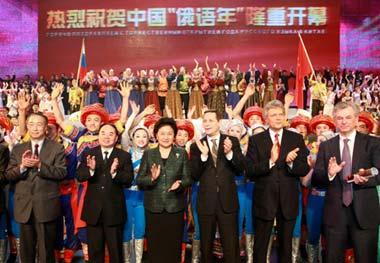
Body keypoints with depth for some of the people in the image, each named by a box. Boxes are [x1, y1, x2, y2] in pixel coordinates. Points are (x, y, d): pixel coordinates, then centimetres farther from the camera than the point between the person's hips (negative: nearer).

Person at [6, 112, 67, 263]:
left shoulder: (57, 148, -2)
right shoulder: (17, 149, 9)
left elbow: (62, 173, -11)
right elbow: (8, 175, 4)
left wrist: (40, 165, -23)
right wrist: (22, 166, -16)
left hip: (46, 206, -3)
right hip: (24, 206, 4)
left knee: (46, 250, 8)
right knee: (26, 250, 18)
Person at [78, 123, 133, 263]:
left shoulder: (124, 156, -2)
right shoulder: (89, 154, 2)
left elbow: (129, 179, -11)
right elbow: (79, 176, -7)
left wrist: (115, 172, -29)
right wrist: (91, 169, -27)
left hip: (114, 209, -1)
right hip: (93, 209, 1)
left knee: (115, 250, 14)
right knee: (94, 250, 17)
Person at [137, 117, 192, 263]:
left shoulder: (182, 153, 4)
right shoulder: (148, 154, 5)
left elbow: (188, 179, 1)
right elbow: (139, 180, 2)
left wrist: (180, 184, -20)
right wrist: (151, 178, -18)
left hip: (175, 206, 0)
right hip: (153, 207, 1)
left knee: (173, 247, 4)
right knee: (154, 247, 5)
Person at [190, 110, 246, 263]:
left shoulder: (232, 141, 0)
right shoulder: (196, 146, 1)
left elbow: (241, 169, -4)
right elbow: (194, 176, -6)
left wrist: (229, 153, -21)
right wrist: (203, 155, -21)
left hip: (227, 200, -1)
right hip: (206, 202, 1)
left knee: (231, 245, 7)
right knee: (206, 245, 17)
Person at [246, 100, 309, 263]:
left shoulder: (297, 139, 1)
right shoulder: (256, 140, -4)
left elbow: (304, 169, -2)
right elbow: (250, 171, -11)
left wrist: (290, 162, -23)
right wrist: (270, 161, -27)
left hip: (288, 200, 2)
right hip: (264, 200, -2)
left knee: (286, 245, 18)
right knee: (260, 245, 12)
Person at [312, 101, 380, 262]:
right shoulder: (326, 146, 5)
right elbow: (315, 179, 0)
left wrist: (367, 178, -26)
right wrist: (329, 174, -20)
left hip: (365, 212, -1)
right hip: (334, 213, 2)